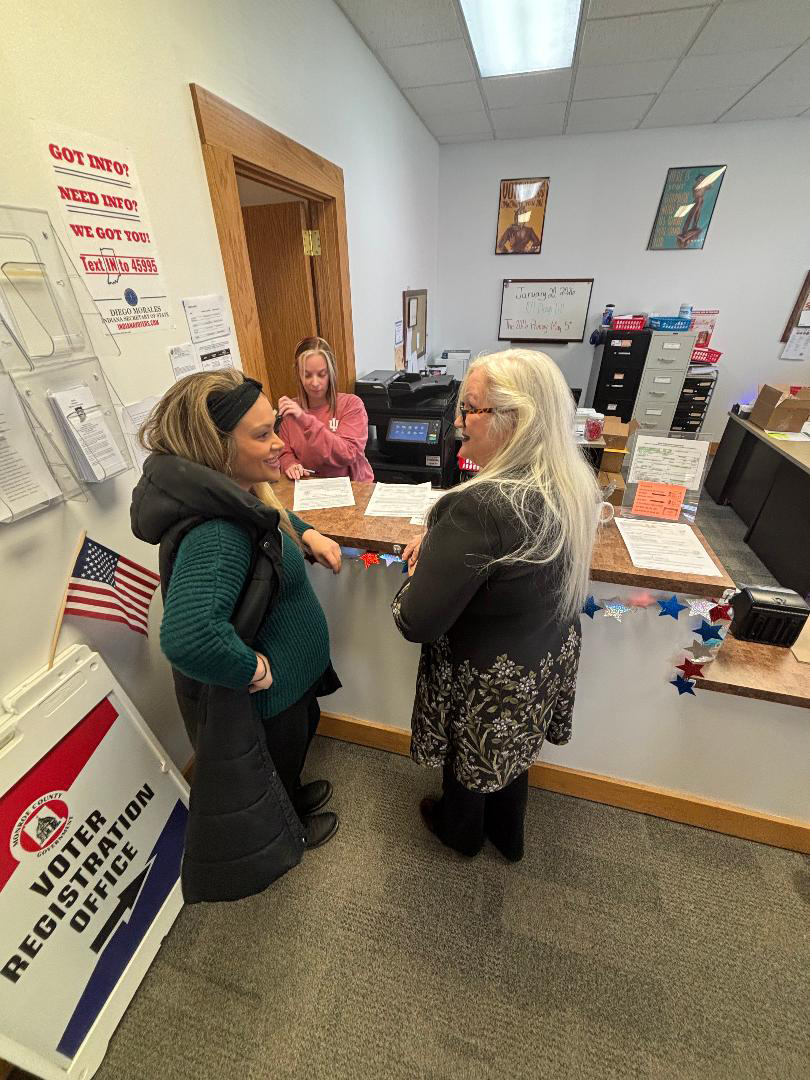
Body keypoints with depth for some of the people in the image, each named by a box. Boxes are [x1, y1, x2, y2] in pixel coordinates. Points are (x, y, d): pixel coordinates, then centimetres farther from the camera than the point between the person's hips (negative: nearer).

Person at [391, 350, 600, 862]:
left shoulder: (482, 506, -38)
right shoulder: (575, 487, -10)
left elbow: (417, 622, -32)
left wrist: (417, 577, -10)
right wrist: (439, 541, -4)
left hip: (487, 683, -6)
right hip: (548, 662, 7)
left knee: (468, 758, 26)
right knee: (513, 754, 32)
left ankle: (461, 830, 59)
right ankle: (509, 835, 62)